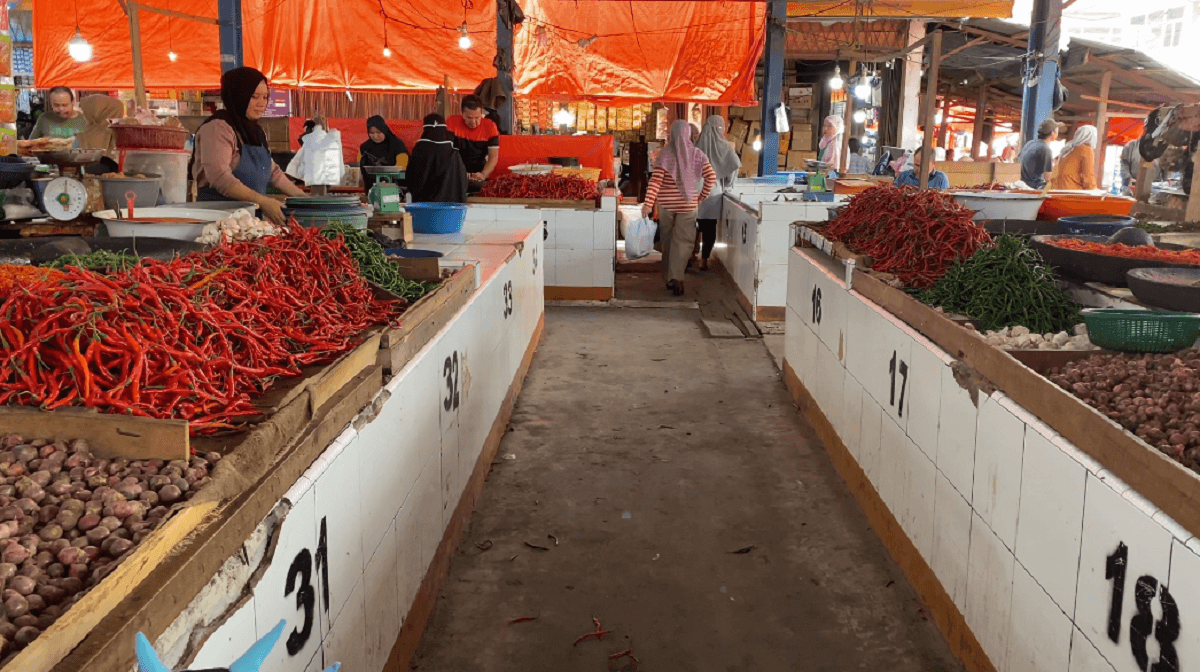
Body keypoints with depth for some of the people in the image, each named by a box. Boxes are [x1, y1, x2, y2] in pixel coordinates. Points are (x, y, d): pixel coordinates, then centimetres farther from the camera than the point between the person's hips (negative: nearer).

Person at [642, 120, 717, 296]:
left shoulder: (666, 153, -7)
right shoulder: (697, 154, -2)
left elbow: (656, 179, -14)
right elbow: (711, 177, -2)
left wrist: (648, 203, -15)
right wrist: (702, 196, 11)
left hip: (666, 203, 1)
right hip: (688, 203, 0)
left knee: (668, 240, 14)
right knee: (684, 241, 2)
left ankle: (669, 278, 23)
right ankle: (676, 277, -15)